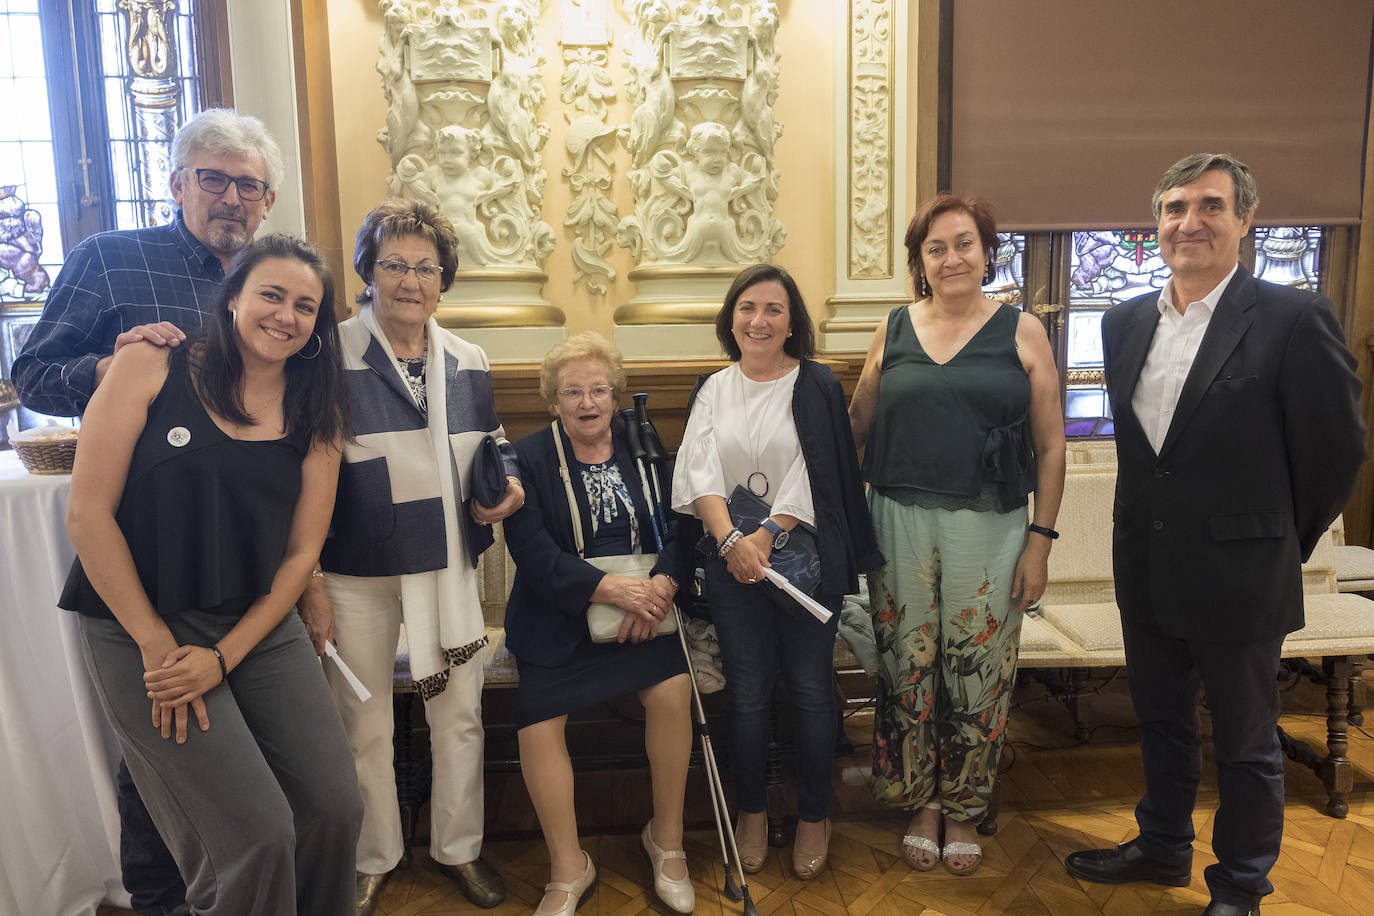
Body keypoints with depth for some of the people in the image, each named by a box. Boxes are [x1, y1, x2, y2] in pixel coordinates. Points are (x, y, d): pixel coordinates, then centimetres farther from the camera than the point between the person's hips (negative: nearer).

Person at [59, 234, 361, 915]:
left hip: (259, 626, 4)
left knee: (335, 809, -1)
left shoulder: (316, 416, 5)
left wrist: (224, 656, -7)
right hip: (142, 628, -4)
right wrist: (156, 645, -9)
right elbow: (88, 512, -8)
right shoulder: (151, 366, -5)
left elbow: (302, 550, 3)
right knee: (258, 834, -9)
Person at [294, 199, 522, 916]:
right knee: (365, 729, 11)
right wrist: (308, 581, -9)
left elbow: (491, 442, 20)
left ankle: (459, 849, 35)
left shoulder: (467, 362, 5)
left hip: (447, 566, 4)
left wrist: (508, 480, -3)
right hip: (357, 574, -3)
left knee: (460, 717, 13)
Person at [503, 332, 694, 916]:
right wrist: (610, 588, -20)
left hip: (645, 606, 1)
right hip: (559, 619, -1)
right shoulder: (529, 459, 1)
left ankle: (666, 840, 2)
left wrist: (662, 583, -17)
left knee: (672, 689, -24)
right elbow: (532, 550, -10)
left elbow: (677, 528, 3)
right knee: (537, 724, -19)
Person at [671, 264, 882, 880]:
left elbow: (815, 476, -9)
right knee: (747, 694, 10)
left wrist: (766, 537, -17)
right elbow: (700, 472, -2)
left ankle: (813, 816, 27)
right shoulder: (714, 390, 8)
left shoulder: (817, 386, -2)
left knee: (811, 690, 7)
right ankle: (751, 813, 29)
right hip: (732, 563, 2)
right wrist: (731, 540, -17)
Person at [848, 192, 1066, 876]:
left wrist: (1040, 540, -4)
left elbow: (1050, 447, 2)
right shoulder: (893, 330, 7)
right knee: (907, 669, 9)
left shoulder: (1021, 332, 2)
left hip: (988, 527, -1)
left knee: (977, 674, 8)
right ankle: (920, 803, 31)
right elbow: (856, 425, 12)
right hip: (900, 523, 2)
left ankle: (963, 810, 30)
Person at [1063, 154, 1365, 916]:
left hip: (1238, 577, -5)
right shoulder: (1125, 322, 4)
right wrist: (1155, 525, 13)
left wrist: (1276, 542, 3)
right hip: (1146, 573, 5)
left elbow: (1336, 450, -7)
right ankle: (1163, 847, 42)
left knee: (1245, 745, 13)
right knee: (1161, 724, 21)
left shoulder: (1293, 320, -13)